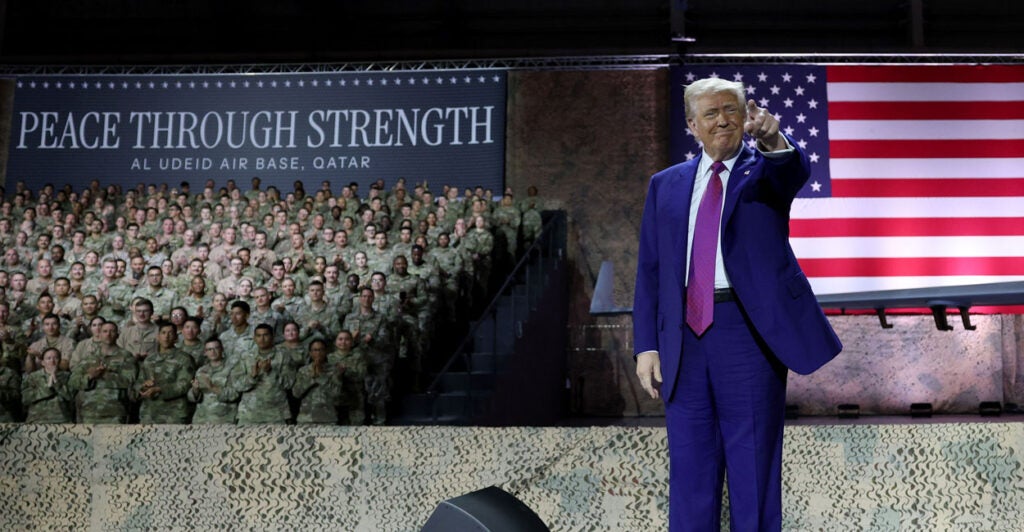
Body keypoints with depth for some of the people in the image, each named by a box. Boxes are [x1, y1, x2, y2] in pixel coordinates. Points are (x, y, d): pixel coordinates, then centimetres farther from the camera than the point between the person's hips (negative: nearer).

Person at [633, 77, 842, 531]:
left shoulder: (765, 170, 5)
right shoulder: (666, 185, 13)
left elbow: (795, 172, -20)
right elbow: (649, 270, 10)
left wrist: (774, 141, -43)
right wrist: (646, 344, 2)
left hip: (749, 329, -3)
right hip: (685, 339, 3)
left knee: (755, 467, 4)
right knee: (690, 471, 9)